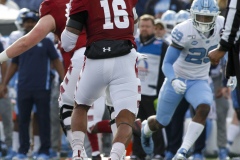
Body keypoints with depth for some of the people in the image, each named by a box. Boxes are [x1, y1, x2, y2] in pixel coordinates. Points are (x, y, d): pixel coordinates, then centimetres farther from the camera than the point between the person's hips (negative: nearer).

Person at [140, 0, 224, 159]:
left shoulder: (221, 25, -14)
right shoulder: (184, 32, -29)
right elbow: (167, 64, -25)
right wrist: (174, 80, -43)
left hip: (199, 81, 3)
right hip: (177, 79, -3)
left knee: (204, 109, -29)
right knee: (160, 123, 11)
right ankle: (146, 129, 51)